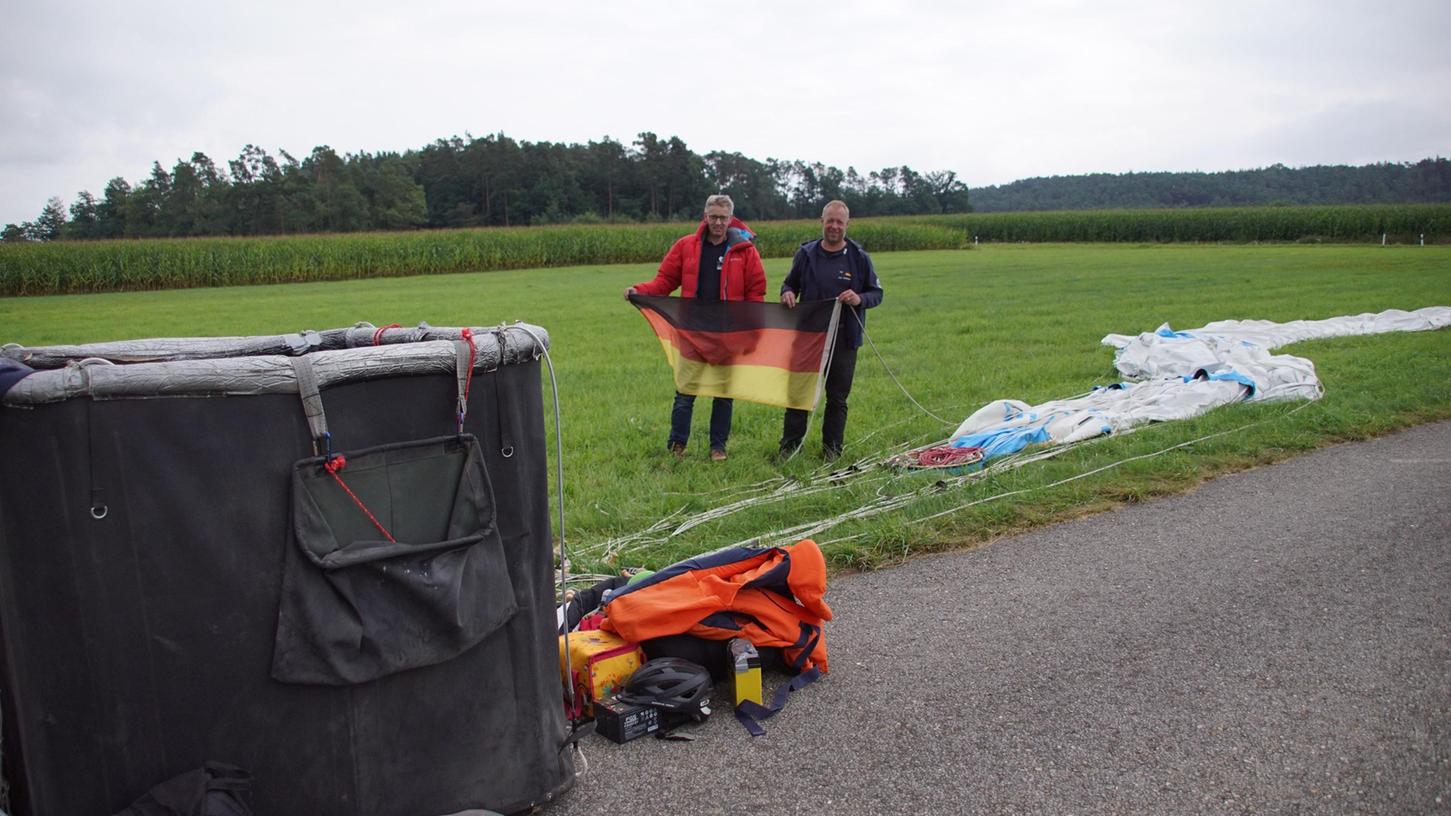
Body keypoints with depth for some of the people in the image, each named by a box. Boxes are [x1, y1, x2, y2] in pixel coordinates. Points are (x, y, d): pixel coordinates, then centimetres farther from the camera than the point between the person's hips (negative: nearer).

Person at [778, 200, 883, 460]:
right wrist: (787, 293, -8)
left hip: (844, 338, -1)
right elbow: (790, 283, 16)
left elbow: (876, 293, 5)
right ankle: (790, 446, 14)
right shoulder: (806, 253, 4)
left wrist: (860, 299, -17)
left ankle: (832, 449, 20)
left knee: (838, 397, 8)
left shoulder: (859, 257, 1)